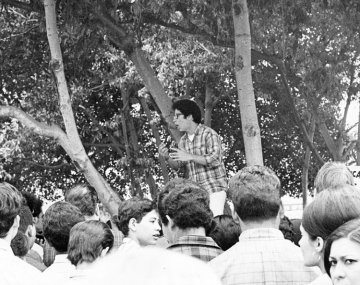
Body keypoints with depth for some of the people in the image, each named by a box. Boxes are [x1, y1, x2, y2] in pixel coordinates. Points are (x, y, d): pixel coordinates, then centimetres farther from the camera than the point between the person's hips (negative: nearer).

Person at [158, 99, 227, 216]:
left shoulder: (209, 134, -8)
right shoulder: (183, 140, 13)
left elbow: (215, 159, -20)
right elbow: (176, 165, 10)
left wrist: (190, 157, -24)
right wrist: (167, 157, -10)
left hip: (214, 189, -6)